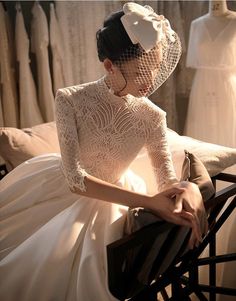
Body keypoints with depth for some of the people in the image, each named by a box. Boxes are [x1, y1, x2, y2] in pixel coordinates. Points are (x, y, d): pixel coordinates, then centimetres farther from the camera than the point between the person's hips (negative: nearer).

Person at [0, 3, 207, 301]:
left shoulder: (152, 117, -16)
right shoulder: (70, 100, -24)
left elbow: (169, 181, -11)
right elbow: (75, 179, -28)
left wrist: (190, 190, -36)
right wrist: (148, 201, -36)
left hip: (110, 200, 1)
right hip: (60, 189, 0)